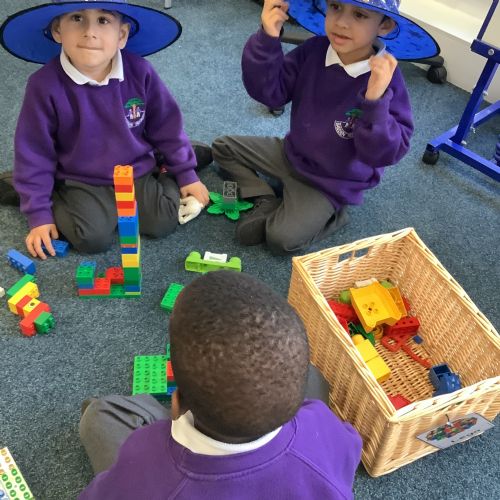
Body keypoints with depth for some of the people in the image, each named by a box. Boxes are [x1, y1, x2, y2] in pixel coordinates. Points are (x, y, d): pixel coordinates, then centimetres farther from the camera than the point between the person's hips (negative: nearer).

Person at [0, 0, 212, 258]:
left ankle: (164, 174, 15)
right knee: (93, 238, -23)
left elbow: (165, 126, 3)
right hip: (82, 183, -2)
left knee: (162, 223, -16)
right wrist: (39, 213, -8)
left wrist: (186, 173, 6)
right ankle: (56, 198, 7)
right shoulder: (46, 85, -18)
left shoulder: (139, 71, -12)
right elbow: (34, 152, -9)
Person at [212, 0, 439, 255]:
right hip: (291, 154, 6)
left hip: (331, 182, -5)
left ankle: (331, 214, 4)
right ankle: (267, 201, 8)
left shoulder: (386, 79, -26)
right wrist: (268, 39, -30)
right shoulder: (314, 50, -14)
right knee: (223, 146, 7)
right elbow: (269, 93, -15)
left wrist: (376, 101, -46)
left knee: (282, 238, -23)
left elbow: (387, 153, -30)